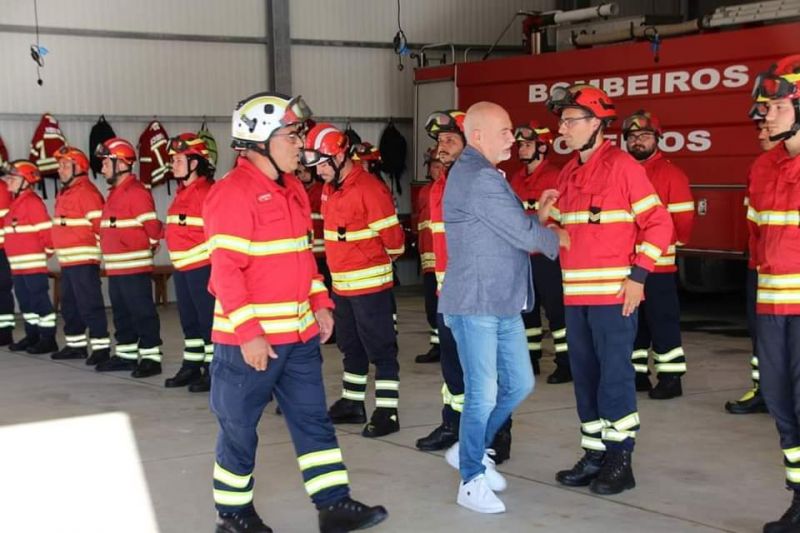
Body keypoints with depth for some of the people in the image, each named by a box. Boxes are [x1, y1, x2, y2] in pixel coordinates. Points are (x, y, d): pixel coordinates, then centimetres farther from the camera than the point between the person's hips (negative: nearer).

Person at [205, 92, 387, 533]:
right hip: (249, 338, -8)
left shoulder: (292, 188, 12)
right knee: (240, 427, 6)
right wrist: (248, 333, -22)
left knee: (312, 418, 10)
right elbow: (226, 270, -20)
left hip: (298, 332, 8)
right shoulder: (232, 193, -16)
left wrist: (320, 303, 12)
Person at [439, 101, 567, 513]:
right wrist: (557, 237, 2)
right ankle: (472, 481, 10)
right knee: (483, 393, -4)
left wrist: (538, 216, 3)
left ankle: (471, 449, 30)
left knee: (519, 384, 14)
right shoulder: (477, 177, -17)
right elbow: (523, 235, -16)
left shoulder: (482, 174, 17)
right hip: (475, 304, -10)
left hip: (504, 303, 10)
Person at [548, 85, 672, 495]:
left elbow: (659, 223, -10)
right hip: (576, 293, 7)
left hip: (614, 292, -7)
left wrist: (638, 276, -15)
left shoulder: (622, 165, -8)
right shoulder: (568, 173, 13)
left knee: (615, 376, -2)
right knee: (585, 376, 10)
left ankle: (620, 462, 8)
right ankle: (594, 456, 20)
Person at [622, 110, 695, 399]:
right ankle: (637, 374, 23)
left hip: (658, 264, -6)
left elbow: (683, 217, -8)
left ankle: (671, 378, 4)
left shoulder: (671, 173, -5)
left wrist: (670, 243, -4)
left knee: (663, 320, -2)